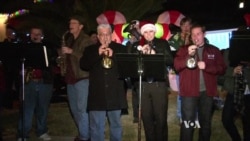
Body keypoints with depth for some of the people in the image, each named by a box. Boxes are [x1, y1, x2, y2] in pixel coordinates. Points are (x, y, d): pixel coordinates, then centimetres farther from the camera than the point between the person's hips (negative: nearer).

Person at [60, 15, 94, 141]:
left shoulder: (86, 40, -7)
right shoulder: (69, 40, 17)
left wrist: (71, 51, -22)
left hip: (82, 77, -8)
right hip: (71, 77, 9)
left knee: (82, 109, -9)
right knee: (74, 109, 12)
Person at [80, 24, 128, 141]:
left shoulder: (120, 48, 8)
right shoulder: (90, 50, 9)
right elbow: (83, 65, -5)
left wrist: (113, 56, -14)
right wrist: (97, 54, -14)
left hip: (115, 93, 0)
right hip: (97, 94, 0)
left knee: (116, 125, 11)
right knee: (96, 126, 3)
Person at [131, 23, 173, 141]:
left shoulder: (163, 43, 8)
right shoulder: (137, 45, 12)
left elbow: (170, 61, -1)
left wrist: (155, 55, -13)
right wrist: (140, 51, -12)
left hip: (159, 84, -2)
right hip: (143, 84, 2)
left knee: (160, 117, -1)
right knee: (146, 116, 5)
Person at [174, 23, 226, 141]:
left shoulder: (214, 50, 10)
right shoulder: (184, 50, 6)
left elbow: (222, 69, 4)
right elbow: (176, 66, -6)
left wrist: (206, 67, -12)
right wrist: (188, 55, -20)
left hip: (207, 91, 2)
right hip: (190, 91, -2)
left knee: (206, 122, 13)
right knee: (188, 122, -4)